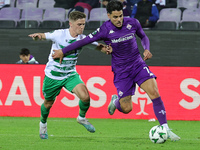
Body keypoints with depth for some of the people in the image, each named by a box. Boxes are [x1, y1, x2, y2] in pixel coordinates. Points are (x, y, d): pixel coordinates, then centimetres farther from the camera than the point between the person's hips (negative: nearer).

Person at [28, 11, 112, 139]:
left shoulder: (83, 38, -10)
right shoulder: (59, 34, -20)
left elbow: (99, 46, -4)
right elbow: (43, 36, -19)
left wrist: (106, 49, -29)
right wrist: (37, 36, -44)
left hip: (70, 74, 2)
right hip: (52, 75, -2)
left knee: (85, 96, -20)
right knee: (48, 103, 13)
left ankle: (82, 118, 10)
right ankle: (43, 123, 45)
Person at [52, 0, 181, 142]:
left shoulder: (133, 23, -5)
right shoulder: (105, 30, -13)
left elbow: (144, 37, 15)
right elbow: (85, 41, -5)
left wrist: (147, 49, -5)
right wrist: (63, 51, -2)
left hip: (138, 65, 2)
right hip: (121, 70, -2)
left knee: (154, 93, -18)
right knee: (126, 109, -5)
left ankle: (165, 129, -12)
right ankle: (116, 101, 33)